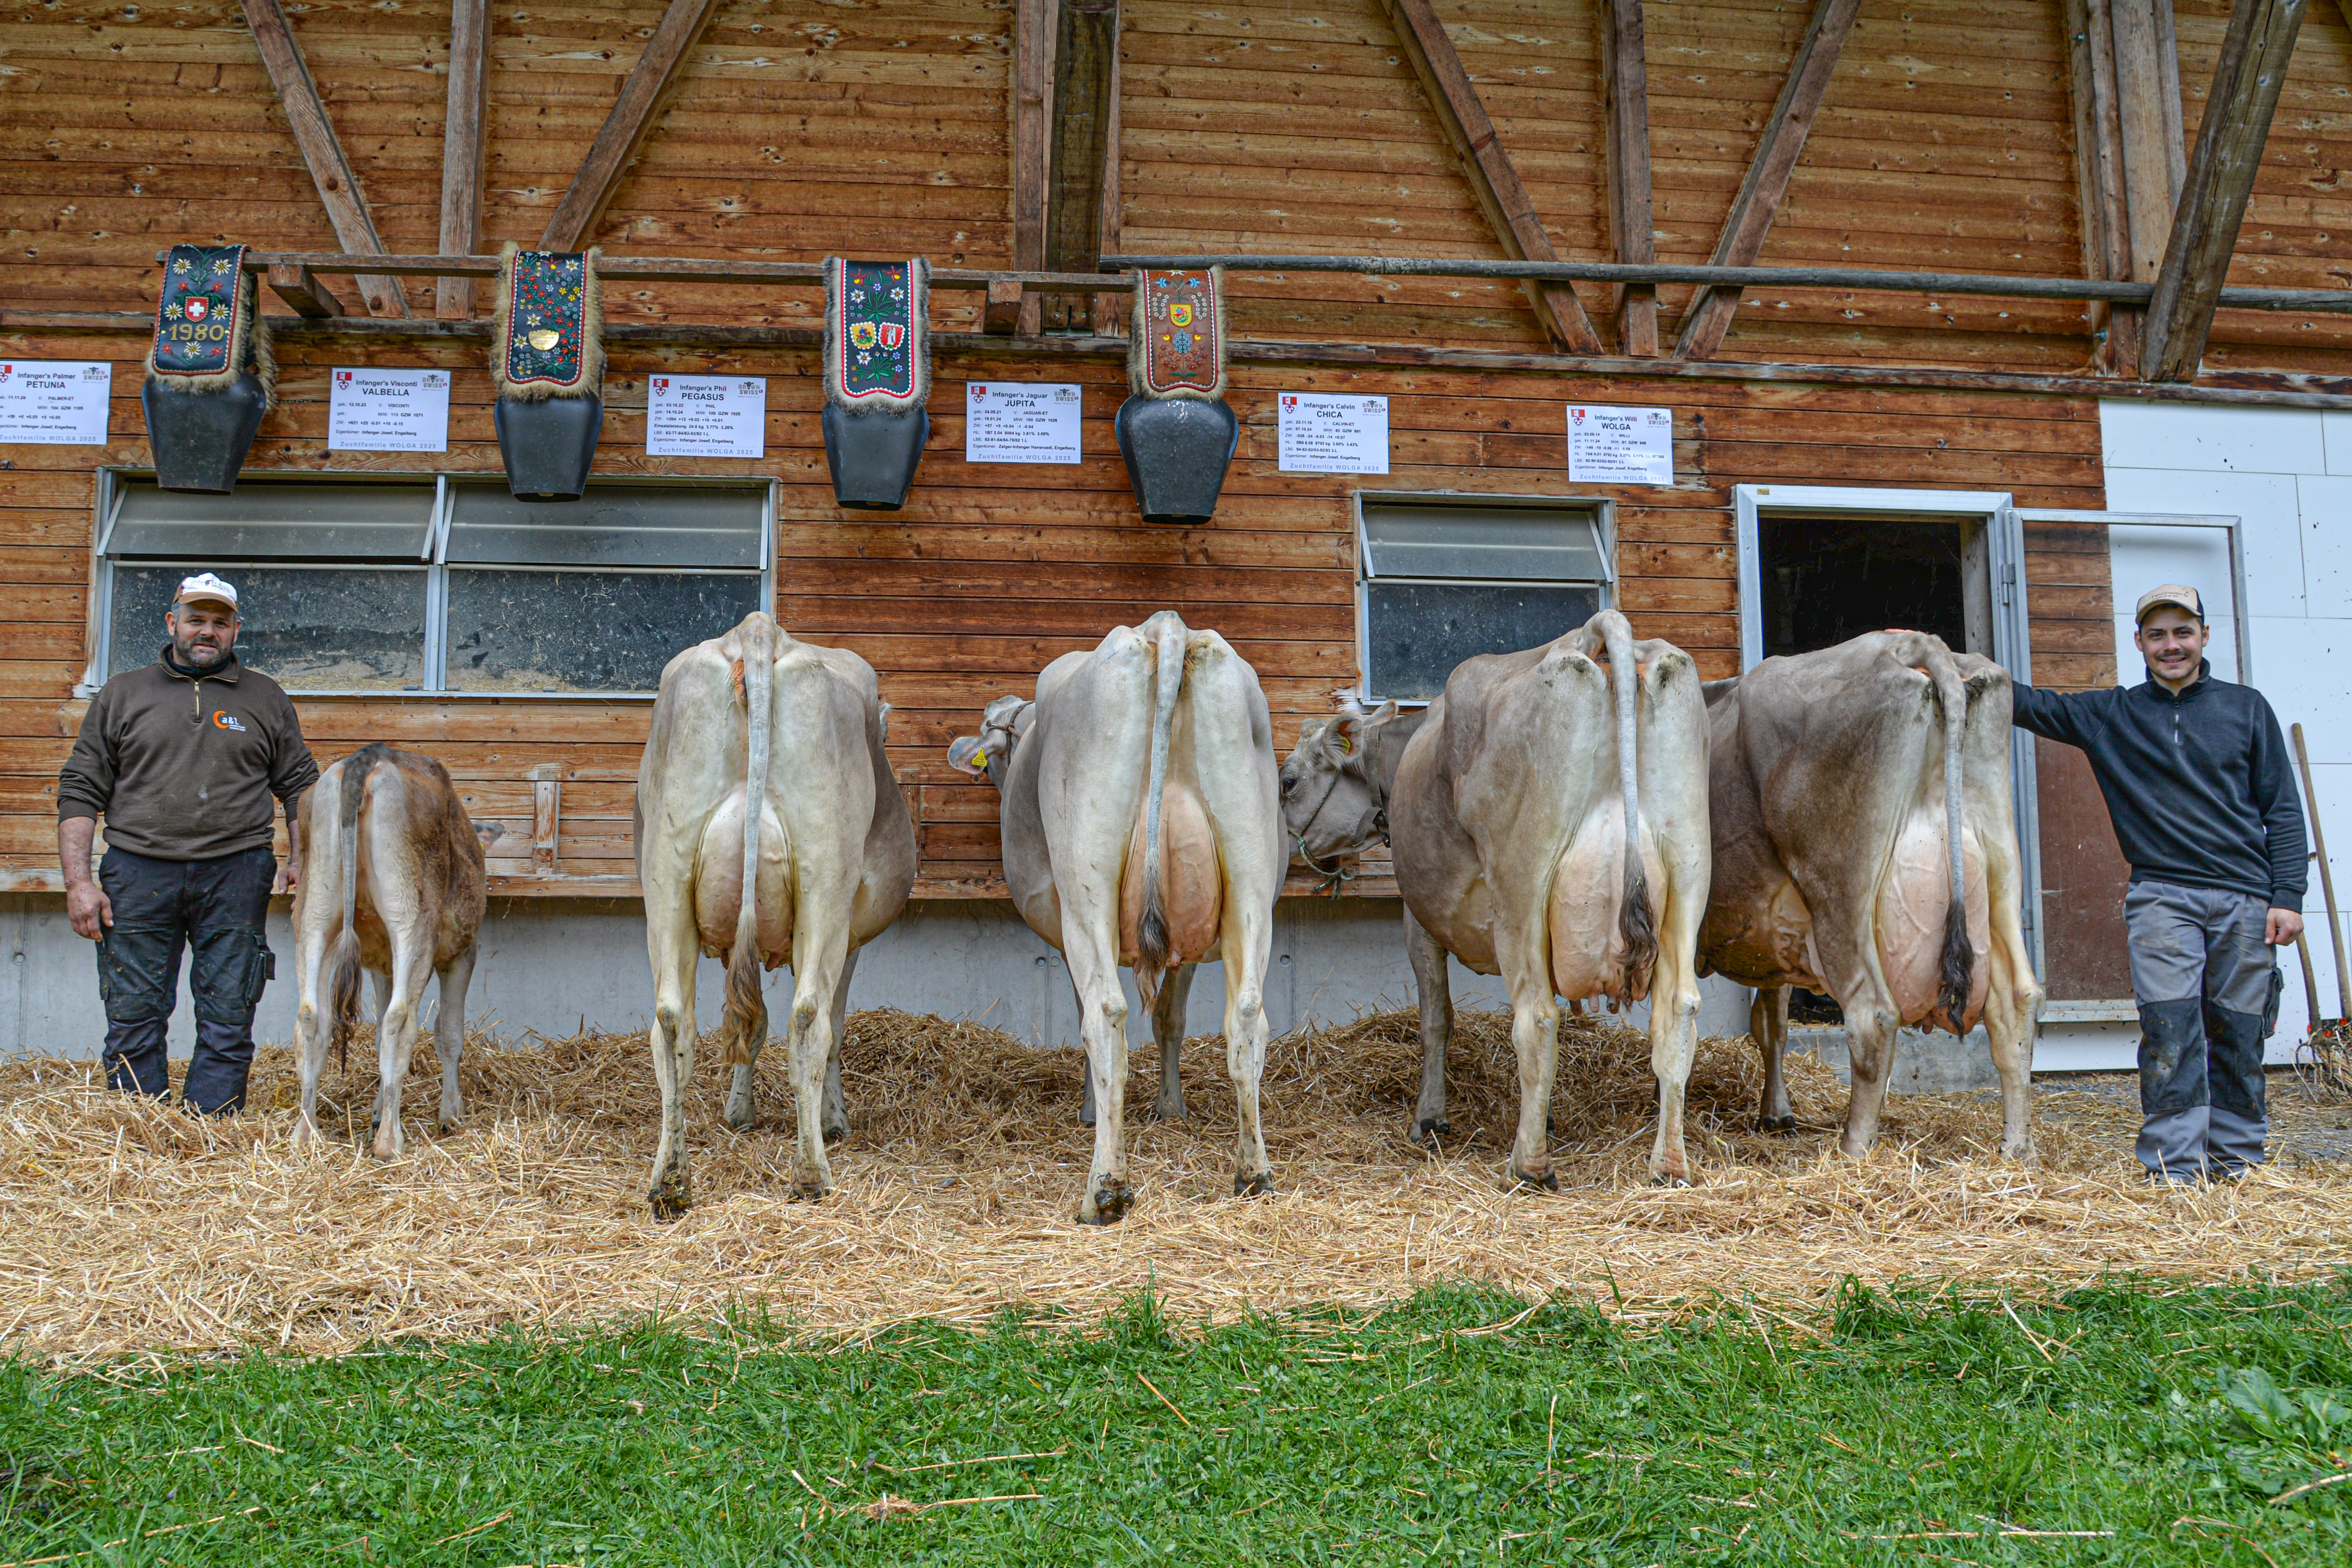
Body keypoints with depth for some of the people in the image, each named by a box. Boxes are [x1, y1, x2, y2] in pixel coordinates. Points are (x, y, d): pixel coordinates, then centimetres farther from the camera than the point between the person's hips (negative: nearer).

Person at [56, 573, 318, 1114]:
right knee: (134, 1020, 1)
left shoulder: (266, 698, 13)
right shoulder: (123, 694, 12)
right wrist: (78, 881, 0)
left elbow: (300, 785, 13)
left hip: (236, 875, 0)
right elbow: (80, 791, 9)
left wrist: (302, 860, 0)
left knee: (227, 1024, -1)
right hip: (138, 875, 0)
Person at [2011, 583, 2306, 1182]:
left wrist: (2287, 896, 0)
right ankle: (2174, 1171, -8)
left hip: (2245, 896, 1)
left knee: (2239, 1035, 4)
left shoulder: (2246, 708, 10)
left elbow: (2282, 810, 9)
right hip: (2162, 894, -1)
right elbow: (2032, 705, 5)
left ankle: (2236, 1164, 17)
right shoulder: (2111, 715, 9)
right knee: (2170, 1030, -12)